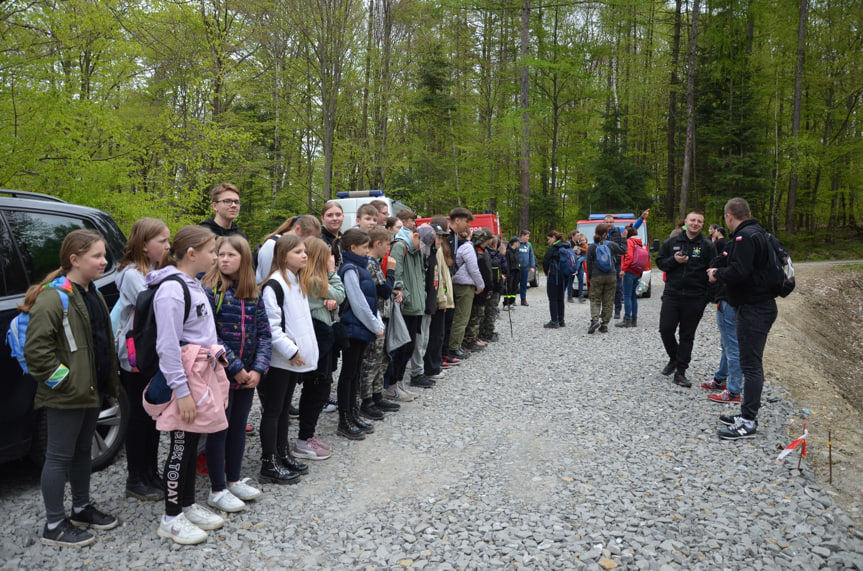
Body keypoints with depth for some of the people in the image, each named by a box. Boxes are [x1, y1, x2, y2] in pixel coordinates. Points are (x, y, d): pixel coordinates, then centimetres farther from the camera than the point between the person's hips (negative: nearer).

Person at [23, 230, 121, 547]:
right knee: (60, 457, 3)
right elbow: (36, 349, -22)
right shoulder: (53, 297, -18)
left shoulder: (92, 294, 11)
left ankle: (82, 509, 34)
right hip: (66, 396, -9)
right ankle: (54, 526, 15)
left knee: (82, 451, 20)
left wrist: (109, 382, 14)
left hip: (92, 390, 9)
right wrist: (65, 381, -19)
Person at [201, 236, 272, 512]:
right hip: (220, 374, -6)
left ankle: (234, 480, 33)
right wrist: (235, 368, -17)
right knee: (219, 430, 5)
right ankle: (217, 491, 18)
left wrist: (258, 369, -7)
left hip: (248, 374, 6)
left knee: (239, 427, 17)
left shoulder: (253, 294, 6)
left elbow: (263, 333, 5)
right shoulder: (210, 290, -11)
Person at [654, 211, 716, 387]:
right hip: (672, 294, 2)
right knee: (665, 329, -4)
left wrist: (708, 296, -12)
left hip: (695, 298, -1)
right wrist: (674, 260, -10)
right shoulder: (671, 242, 7)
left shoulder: (707, 246, 1)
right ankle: (674, 359, 24)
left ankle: (680, 372, 12)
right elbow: (660, 262, 10)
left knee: (687, 335, 5)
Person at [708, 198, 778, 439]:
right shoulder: (757, 233, 16)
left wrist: (717, 274, -8)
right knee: (751, 362, 15)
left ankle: (748, 422, -1)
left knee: (751, 364, -6)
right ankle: (747, 413, 23)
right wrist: (721, 272, 11)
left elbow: (739, 271, -26)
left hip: (753, 308, -10)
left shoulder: (745, 236, -16)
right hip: (758, 304, 10)